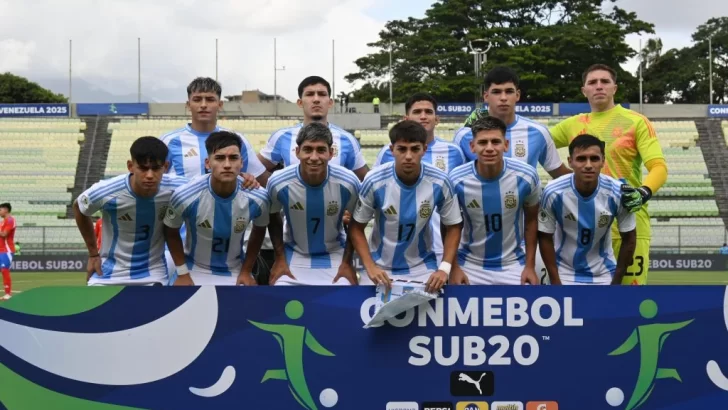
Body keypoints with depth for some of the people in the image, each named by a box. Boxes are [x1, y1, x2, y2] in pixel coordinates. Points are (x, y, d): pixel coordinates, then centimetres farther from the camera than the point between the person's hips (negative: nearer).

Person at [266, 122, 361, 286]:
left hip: (334, 255, 0)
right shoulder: (278, 183, -20)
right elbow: (273, 219, 2)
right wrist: (280, 258, -2)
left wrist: (347, 262, -3)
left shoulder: (348, 182, -20)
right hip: (294, 254, 0)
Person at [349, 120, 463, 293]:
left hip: (423, 267, 1)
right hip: (381, 267, -1)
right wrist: (370, 267, -17)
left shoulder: (439, 182, -14)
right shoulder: (374, 181, -16)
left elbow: (453, 227, -1)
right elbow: (356, 227, -5)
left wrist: (445, 268, -14)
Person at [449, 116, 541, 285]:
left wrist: (530, 266, 0)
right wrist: (453, 267, -6)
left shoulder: (526, 176, -13)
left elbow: (531, 220, 2)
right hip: (470, 264, 0)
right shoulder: (456, 180, -15)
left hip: (513, 264, 1)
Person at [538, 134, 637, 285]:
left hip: (604, 274, 1)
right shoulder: (554, 192, -21)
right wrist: (555, 281, -8)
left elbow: (629, 238, -4)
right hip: (565, 274, -1)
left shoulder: (618, 193, -18)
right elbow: (545, 237, -8)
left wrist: (617, 280, -2)